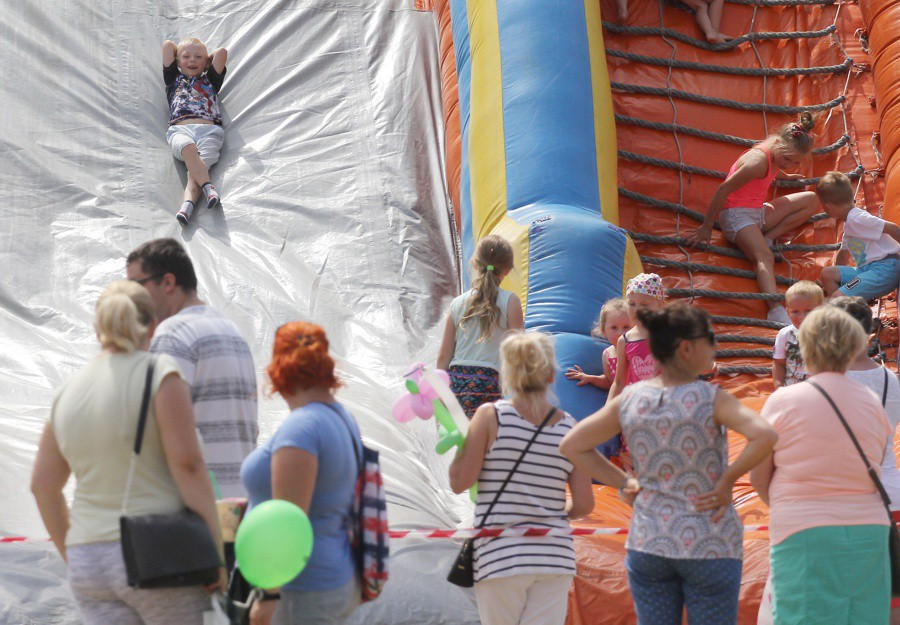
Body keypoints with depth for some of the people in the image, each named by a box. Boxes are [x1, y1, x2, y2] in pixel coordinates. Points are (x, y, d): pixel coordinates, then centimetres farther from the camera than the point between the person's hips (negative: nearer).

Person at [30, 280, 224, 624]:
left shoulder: (70, 392, 10)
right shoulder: (159, 373, -9)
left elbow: (43, 485, 13)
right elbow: (187, 464, -17)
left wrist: (73, 558, 23)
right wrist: (216, 551, -12)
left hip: (92, 565, 6)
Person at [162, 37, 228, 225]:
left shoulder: (210, 80, 32)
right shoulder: (174, 78, 30)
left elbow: (222, 52, 23)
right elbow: (167, 45, 29)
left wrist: (205, 61, 37)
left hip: (208, 131, 0)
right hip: (180, 130, 0)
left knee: (199, 164, -28)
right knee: (188, 148, -37)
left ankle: (187, 205, -51)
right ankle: (208, 188, -49)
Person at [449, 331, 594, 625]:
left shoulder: (490, 416, -6)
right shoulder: (569, 426, 2)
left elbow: (459, 482, -7)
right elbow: (584, 504, 2)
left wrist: (459, 439, 8)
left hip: (500, 556, -2)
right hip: (555, 556, 2)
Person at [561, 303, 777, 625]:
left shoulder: (629, 399, 1)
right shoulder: (710, 398, -12)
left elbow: (571, 446, 6)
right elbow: (764, 436, -27)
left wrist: (623, 482, 7)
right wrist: (727, 480, -14)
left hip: (646, 544, 4)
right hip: (709, 546, -4)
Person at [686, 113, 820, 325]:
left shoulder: (775, 154, 1)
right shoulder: (758, 161, -26)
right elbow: (723, 190, -23)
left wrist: (786, 176, 50)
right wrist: (706, 227, -17)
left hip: (758, 212, 10)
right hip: (736, 214, -10)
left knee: (811, 200, 8)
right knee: (765, 258, -33)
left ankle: (769, 237, -6)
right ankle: (776, 311, -52)